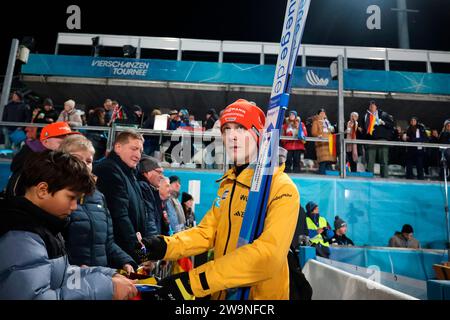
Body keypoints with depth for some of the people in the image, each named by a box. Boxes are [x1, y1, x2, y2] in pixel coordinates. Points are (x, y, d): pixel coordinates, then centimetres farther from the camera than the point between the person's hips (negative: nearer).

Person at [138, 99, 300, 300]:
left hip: (260, 294, -6)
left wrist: (196, 281, -30)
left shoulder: (282, 187, -17)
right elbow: (206, 232, 4)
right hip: (222, 293, 6)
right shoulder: (228, 184, 7)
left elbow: (268, 253, -28)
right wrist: (164, 246, -13)